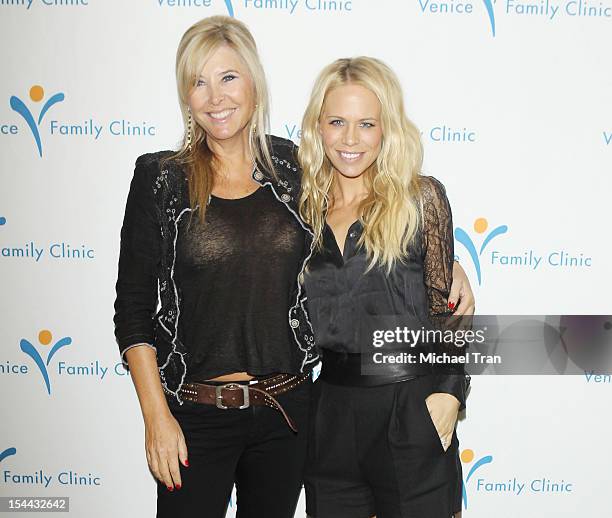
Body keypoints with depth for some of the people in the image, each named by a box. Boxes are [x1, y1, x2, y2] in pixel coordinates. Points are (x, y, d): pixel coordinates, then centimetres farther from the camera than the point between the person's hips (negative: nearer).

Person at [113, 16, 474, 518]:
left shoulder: (295, 168, 0)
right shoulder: (162, 179, -6)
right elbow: (133, 308, -4)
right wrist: (156, 417, -9)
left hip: (287, 408, 3)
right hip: (196, 414, -2)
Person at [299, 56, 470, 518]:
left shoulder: (420, 197, -3)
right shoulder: (304, 206, 6)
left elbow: (444, 303, -1)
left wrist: (448, 391, -10)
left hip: (409, 409, -3)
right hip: (328, 411, 3)